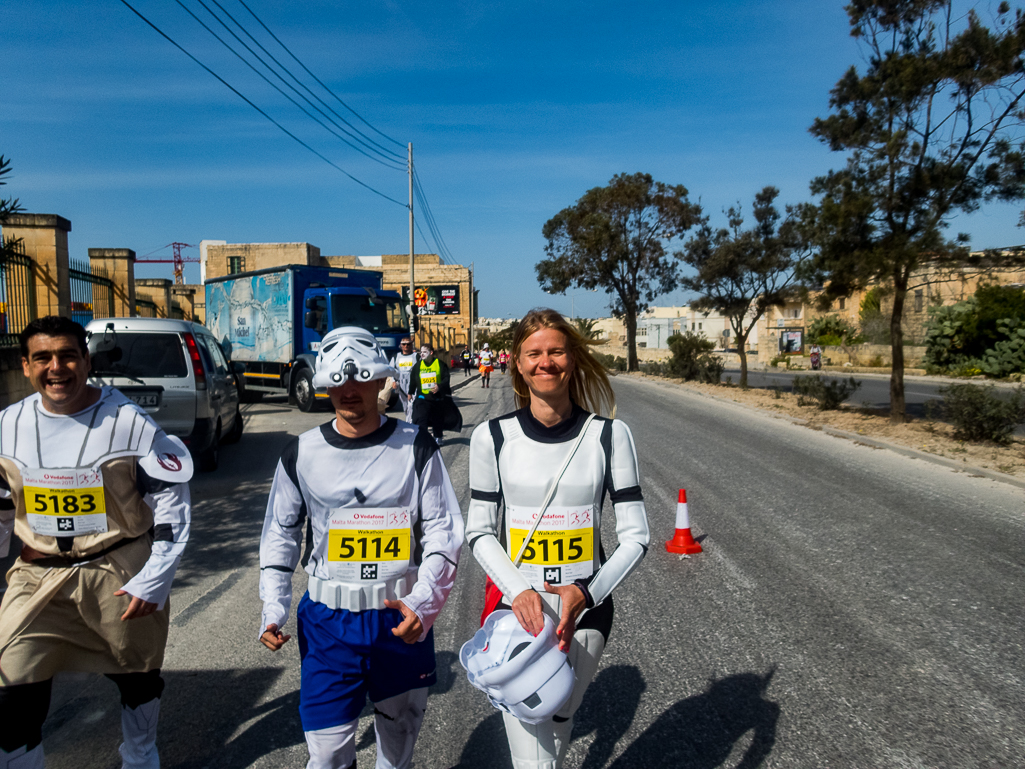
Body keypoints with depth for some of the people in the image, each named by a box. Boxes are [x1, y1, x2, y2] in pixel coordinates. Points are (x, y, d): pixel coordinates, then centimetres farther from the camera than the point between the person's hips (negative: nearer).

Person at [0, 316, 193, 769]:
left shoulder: (128, 421, -13)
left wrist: (154, 579, -13)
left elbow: (172, 500, -9)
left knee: (139, 678, 17)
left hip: (121, 574, -2)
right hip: (38, 575, 2)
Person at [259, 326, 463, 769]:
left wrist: (422, 603, -18)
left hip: (403, 616, 0)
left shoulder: (415, 448, -4)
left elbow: (442, 531, -5)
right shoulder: (301, 453, 0)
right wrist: (273, 609, 0)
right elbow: (280, 534, 9)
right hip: (328, 620, 0)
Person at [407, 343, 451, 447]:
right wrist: (410, 392, 21)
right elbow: (413, 380, 14)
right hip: (422, 398, 0)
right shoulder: (418, 365, 3)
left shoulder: (440, 364, -4)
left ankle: (438, 437, 34)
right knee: (420, 419, -13)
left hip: (437, 397, 0)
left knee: (438, 419, 14)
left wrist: (439, 386, -24)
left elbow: (446, 379, -6)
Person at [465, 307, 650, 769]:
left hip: (585, 608, 1)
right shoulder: (492, 437, -5)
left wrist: (588, 593, -19)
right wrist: (518, 591, -16)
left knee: (558, 724, 17)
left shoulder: (608, 435, -6)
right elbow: (480, 531, 0)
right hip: (517, 606, 0)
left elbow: (636, 535, -4)